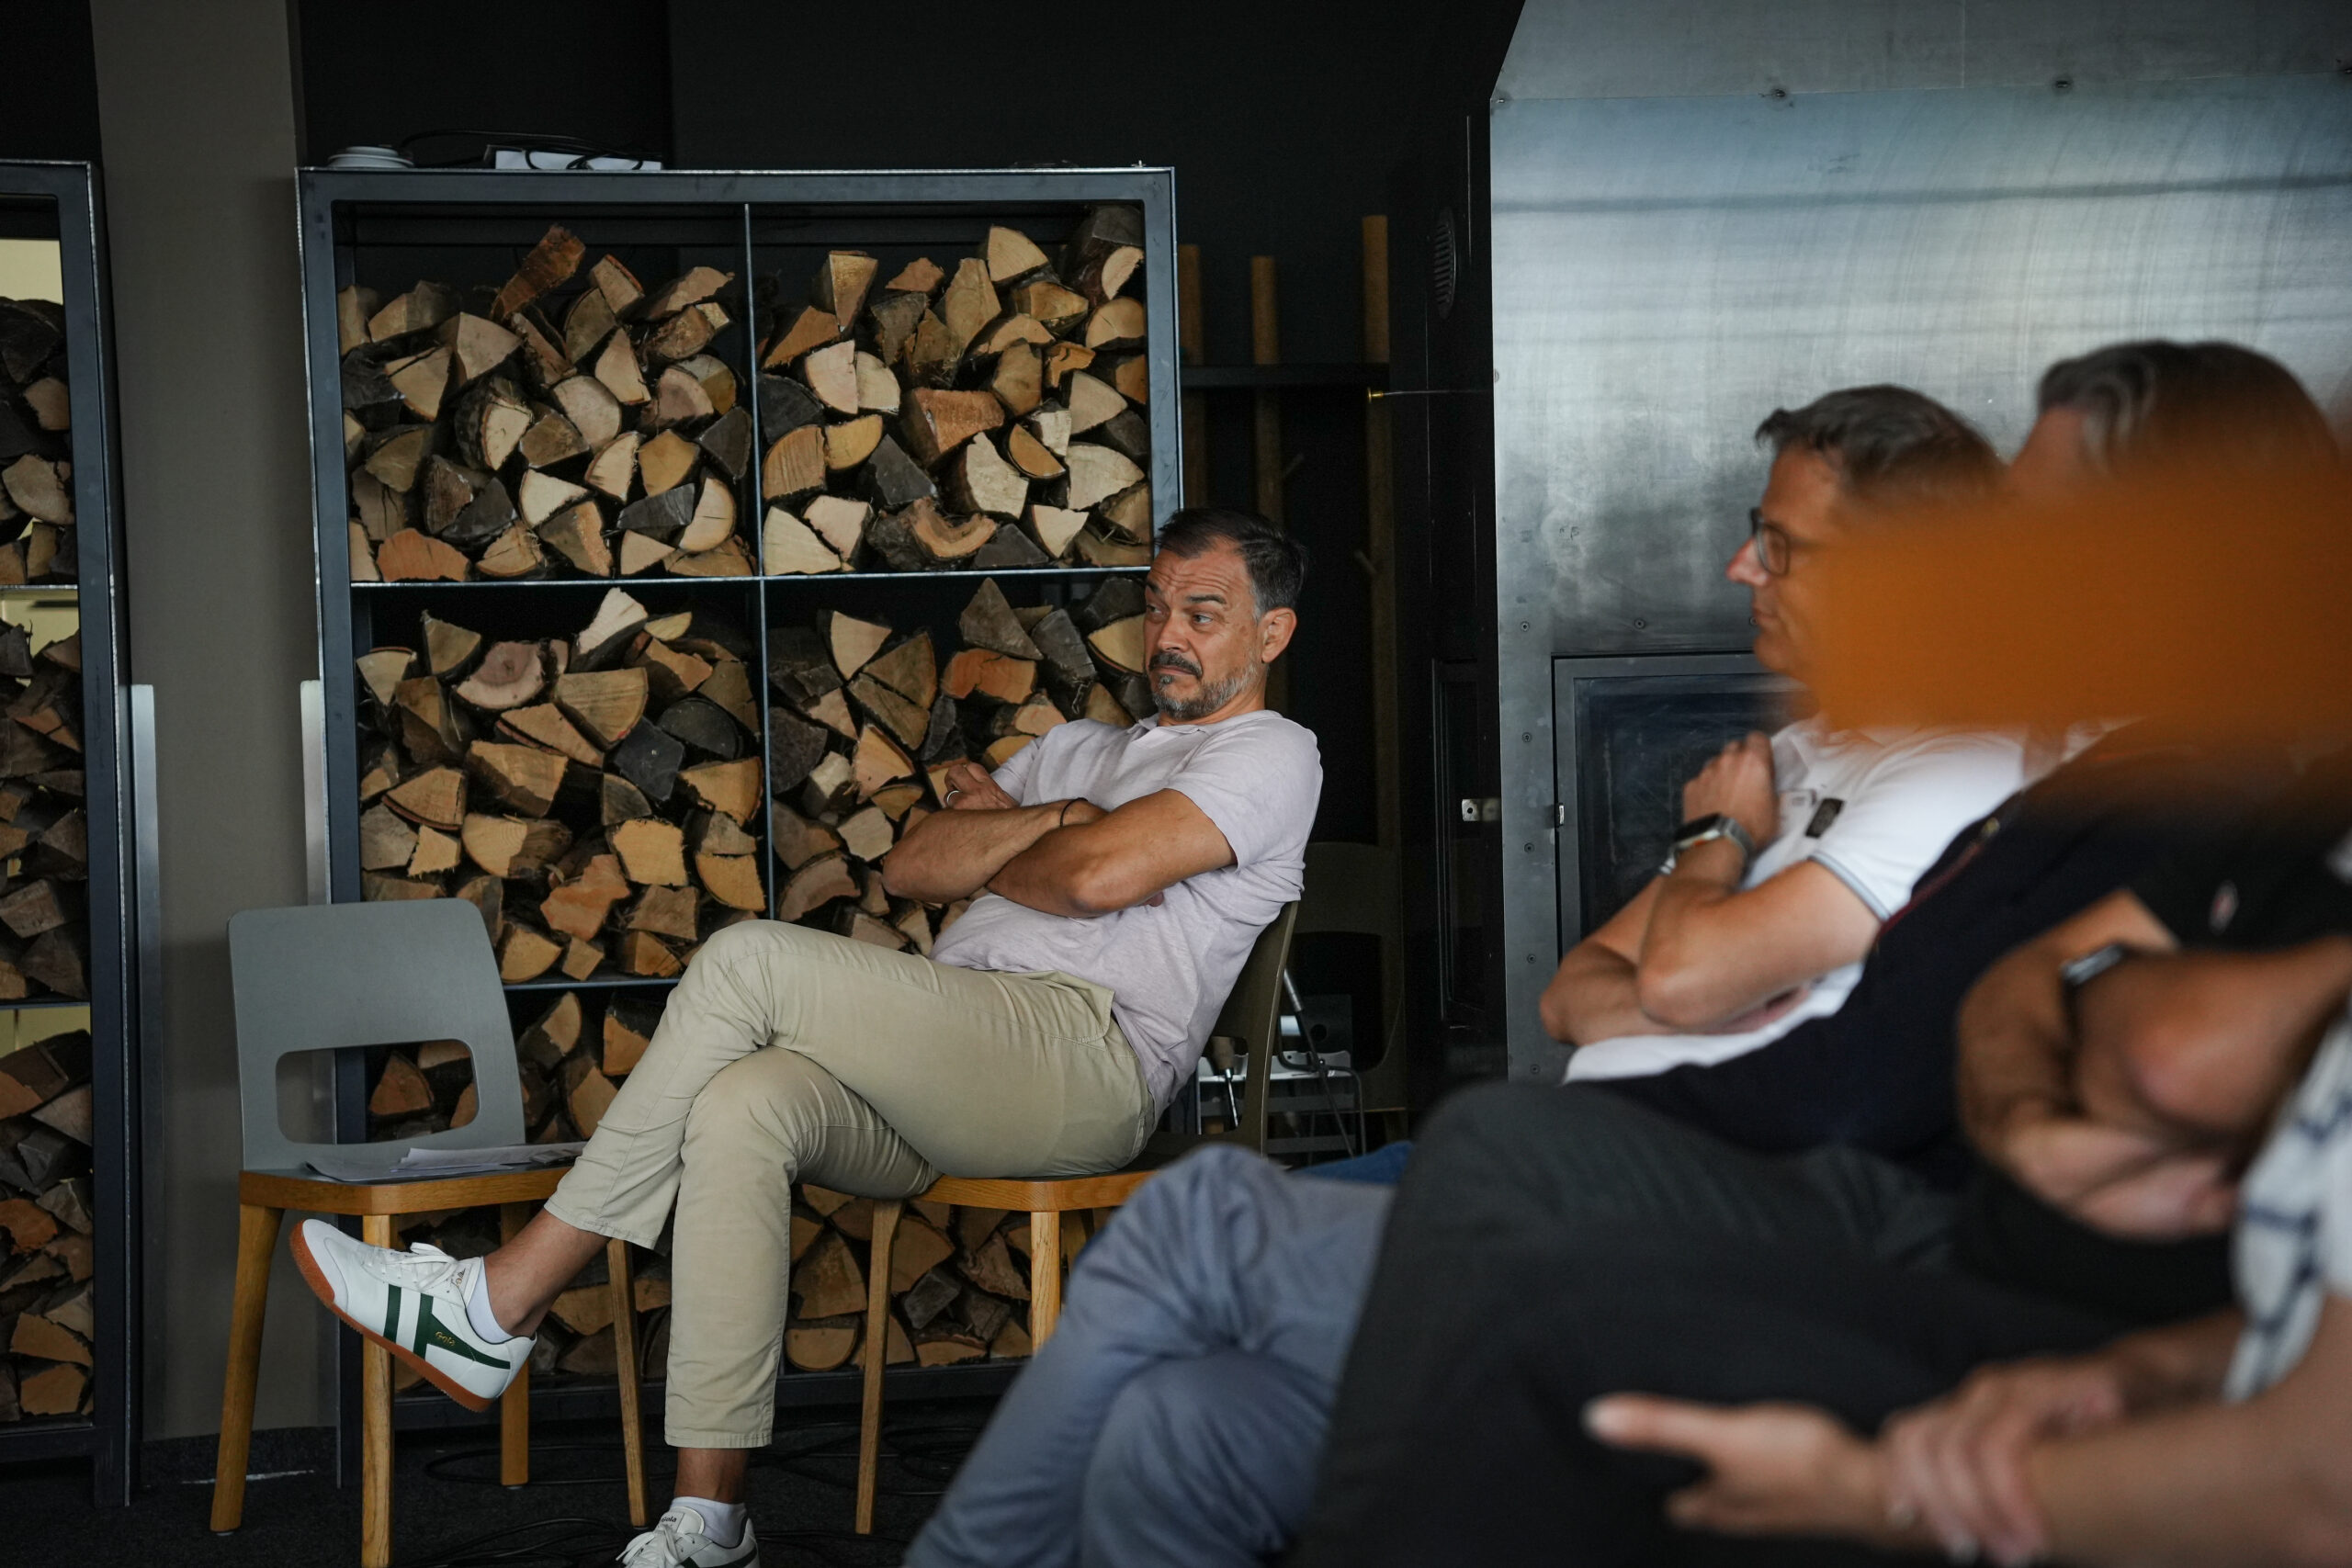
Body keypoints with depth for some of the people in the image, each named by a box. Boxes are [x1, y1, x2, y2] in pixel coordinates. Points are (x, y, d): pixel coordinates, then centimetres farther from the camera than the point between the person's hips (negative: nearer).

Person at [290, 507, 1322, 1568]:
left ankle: (496, 1309, -17)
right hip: (951, 1074, 7)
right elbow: (908, 869, 18)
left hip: (1085, 1059, -7)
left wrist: (986, 851, 9)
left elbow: (1104, 875, -10)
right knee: (740, 1105, -26)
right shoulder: (1077, 750, 34)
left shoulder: (1270, 755, 9)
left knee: (747, 961, -21)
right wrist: (1047, 822, 4)